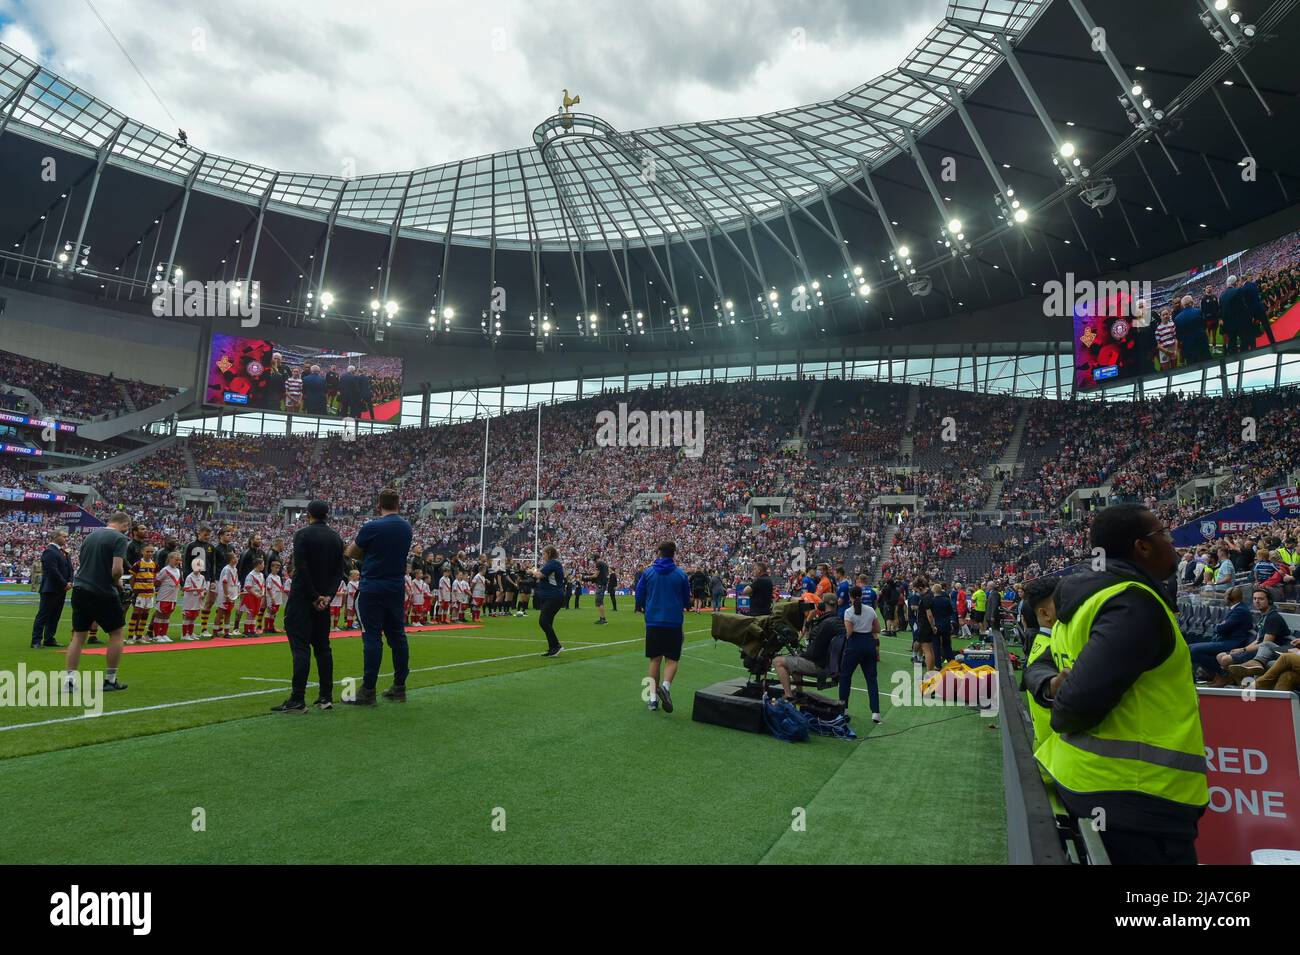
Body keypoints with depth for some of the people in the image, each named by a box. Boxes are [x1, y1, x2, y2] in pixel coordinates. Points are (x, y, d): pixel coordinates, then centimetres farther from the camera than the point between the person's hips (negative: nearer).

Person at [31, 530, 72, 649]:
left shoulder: (63, 552, 16)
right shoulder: (49, 551, -12)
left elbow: (69, 568, 15)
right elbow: (53, 571, -19)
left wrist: (70, 582, -1)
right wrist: (65, 584, -15)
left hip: (61, 589, 9)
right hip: (50, 589, -9)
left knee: (55, 616, 10)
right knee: (43, 615, -4)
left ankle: (49, 639, 16)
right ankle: (36, 641, 0)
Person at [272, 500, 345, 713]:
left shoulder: (302, 534, -8)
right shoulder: (336, 538, 10)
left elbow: (301, 568, -17)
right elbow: (339, 571, 4)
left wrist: (314, 597, -13)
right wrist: (327, 595, -4)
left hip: (302, 598, -6)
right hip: (323, 599, 6)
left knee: (300, 646, -7)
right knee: (322, 645, 10)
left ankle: (298, 700, -10)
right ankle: (326, 697, 11)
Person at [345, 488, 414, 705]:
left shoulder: (371, 527, -11)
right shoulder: (406, 527, 7)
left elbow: (351, 553, 0)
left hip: (372, 589, -6)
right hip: (397, 588, 6)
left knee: (372, 638, -3)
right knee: (397, 636, 10)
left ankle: (368, 691, 1)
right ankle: (399, 688, 16)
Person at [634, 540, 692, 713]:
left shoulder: (648, 572, 0)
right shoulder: (681, 574, -2)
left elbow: (639, 594, 3)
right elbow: (687, 597, 7)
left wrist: (640, 607, 24)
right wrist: (686, 606, 30)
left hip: (653, 621, 2)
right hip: (674, 622, -1)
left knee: (655, 660, 11)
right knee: (672, 659, 7)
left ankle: (653, 698, 8)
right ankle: (666, 686, -20)